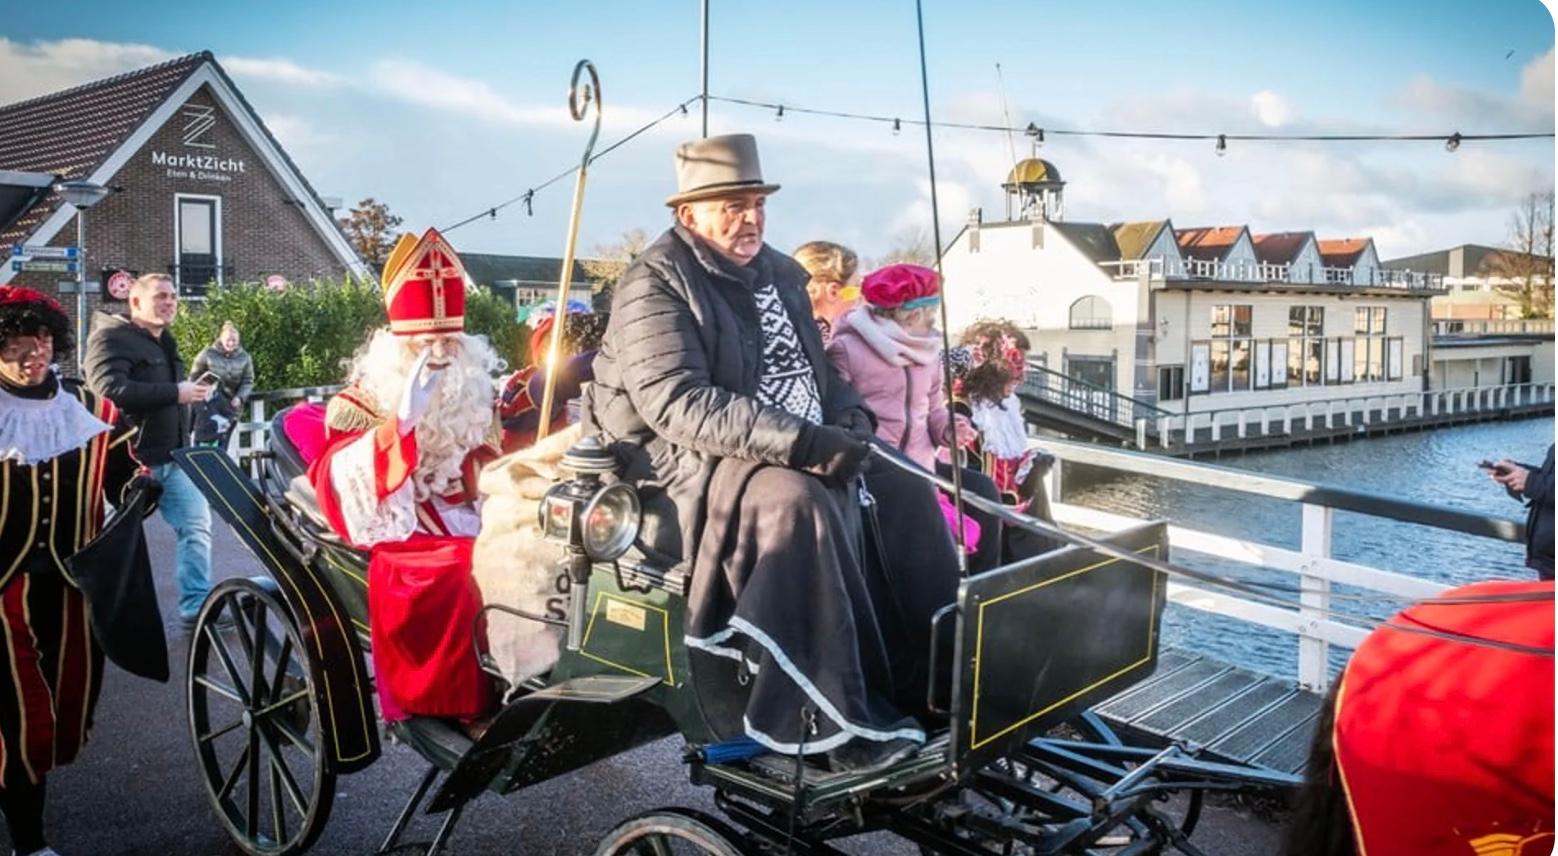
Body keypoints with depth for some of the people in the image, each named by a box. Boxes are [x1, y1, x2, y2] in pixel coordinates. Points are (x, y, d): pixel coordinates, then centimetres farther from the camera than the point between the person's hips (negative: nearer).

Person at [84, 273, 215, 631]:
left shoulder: (163, 341, 19)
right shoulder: (111, 337, -10)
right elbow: (111, 391, -26)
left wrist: (194, 391, 16)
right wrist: (175, 392, -24)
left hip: (172, 457, 8)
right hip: (131, 459, -8)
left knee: (195, 524, 0)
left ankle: (196, 607, 4)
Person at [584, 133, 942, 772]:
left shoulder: (778, 273, 16)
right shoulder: (655, 285, -9)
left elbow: (817, 371, 24)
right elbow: (678, 403, -23)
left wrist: (851, 418, 0)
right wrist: (804, 443, -29)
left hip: (791, 457, 8)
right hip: (687, 465, -8)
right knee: (796, 503, -34)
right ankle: (840, 722, -30)